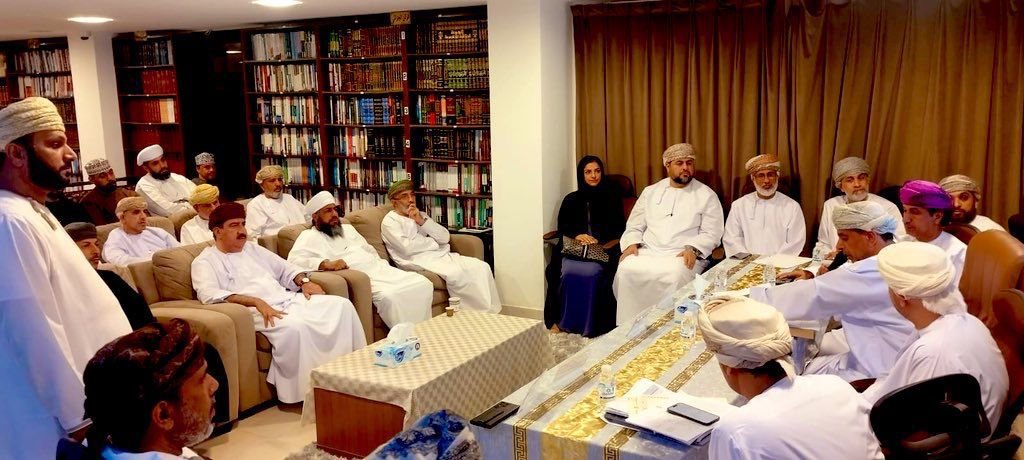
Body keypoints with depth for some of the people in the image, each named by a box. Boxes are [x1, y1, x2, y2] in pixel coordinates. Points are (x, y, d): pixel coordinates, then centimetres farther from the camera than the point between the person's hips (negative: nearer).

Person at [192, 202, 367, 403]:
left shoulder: (253, 249, 25)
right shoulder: (205, 261, 4)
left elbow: (285, 269, 27)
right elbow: (209, 295, -15)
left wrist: (304, 281, 3)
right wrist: (255, 301, -26)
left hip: (290, 300, 7)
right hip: (257, 311, -7)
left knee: (341, 305, -12)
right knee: (294, 327, -38)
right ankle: (305, 389, -22)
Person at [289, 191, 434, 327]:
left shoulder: (347, 228, 25)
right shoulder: (310, 236, 2)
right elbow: (293, 260, -15)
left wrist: (384, 268, 11)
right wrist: (326, 263, -29)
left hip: (381, 270, 7)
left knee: (423, 284, -12)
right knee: (389, 297, -37)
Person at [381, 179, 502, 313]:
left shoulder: (420, 215, 23)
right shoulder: (389, 221, 2)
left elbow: (445, 237, 9)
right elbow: (407, 248, -14)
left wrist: (422, 221, -3)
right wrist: (434, 242, 0)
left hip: (442, 254, 7)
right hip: (419, 260, -7)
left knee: (481, 267, -14)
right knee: (455, 272, -34)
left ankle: (492, 311, -18)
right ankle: (480, 312, -26)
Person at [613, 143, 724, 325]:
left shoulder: (707, 195, 8)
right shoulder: (650, 192, 18)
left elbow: (712, 233, 1)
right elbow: (634, 226, 18)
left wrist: (693, 249, -17)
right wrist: (632, 243, -3)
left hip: (683, 256, -2)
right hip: (648, 252, 3)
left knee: (674, 276, -37)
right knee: (626, 269, -28)